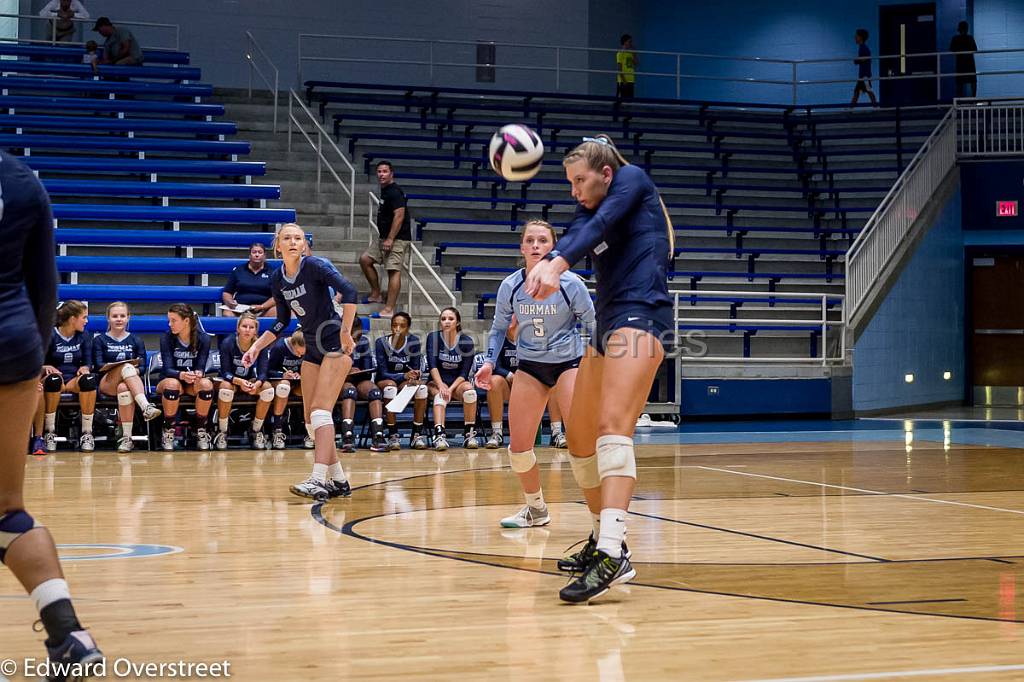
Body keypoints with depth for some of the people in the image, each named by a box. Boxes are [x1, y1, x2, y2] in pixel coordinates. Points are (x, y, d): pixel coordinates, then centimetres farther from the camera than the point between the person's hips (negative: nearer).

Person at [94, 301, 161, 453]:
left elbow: (142, 367, 8)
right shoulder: (99, 340, 15)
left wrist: (136, 368, -15)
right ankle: (146, 407, -55)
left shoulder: (136, 341, 19)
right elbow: (98, 366, 1)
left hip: (131, 383, 1)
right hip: (107, 384, -1)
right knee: (127, 367, -36)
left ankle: (127, 437, -44)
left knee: (124, 388, -39)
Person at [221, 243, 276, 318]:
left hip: (263, 310, -1)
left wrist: (262, 307, -13)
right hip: (239, 309, 1)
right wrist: (229, 302, -6)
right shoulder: (238, 270, 17)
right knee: (227, 314, -32)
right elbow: (226, 292, 18)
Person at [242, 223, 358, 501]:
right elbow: (282, 322, 17)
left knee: (320, 410, -19)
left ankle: (318, 481, -26)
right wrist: (256, 347, 8)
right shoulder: (277, 279, 5)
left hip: (336, 345, -8)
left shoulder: (315, 265, -15)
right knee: (312, 418, 5)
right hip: (313, 350, 8)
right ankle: (339, 481, 14)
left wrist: (345, 333, -30)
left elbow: (349, 291, -27)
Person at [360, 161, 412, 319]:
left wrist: (390, 239, -24)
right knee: (365, 259, 10)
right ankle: (376, 295, 18)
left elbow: (399, 216, -22)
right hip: (384, 237, 11)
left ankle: (389, 309, -14)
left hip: (397, 239, -11)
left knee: (394, 270, -11)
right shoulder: (384, 190, 16)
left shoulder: (395, 192, -15)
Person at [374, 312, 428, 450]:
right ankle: (393, 436, -34)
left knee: (422, 387, -29)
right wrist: (404, 376, -33)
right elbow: (383, 373, -16)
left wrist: (414, 376, -29)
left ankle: (417, 435, -24)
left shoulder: (413, 341, -5)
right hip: (385, 381, -2)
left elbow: (416, 369, -3)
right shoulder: (381, 343, -12)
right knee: (390, 386, -38)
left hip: (406, 382, 2)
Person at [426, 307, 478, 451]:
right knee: (440, 395, -34)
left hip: (458, 382, 1)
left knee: (469, 390, -32)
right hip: (437, 382, -1)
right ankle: (439, 435, -52)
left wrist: (451, 389, -22)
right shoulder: (434, 337, -4)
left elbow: (464, 372, -7)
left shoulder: (466, 341, -3)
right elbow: (432, 365, -15)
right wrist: (441, 386, -29)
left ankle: (469, 434, -27)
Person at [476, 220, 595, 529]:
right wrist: (489, 362, -3)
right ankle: (536, 509, 26)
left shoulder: (570, 284, -15)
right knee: (518, 446, 3)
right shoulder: (510, 286, -7)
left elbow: (593, 325, -5)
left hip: (569, 363, -3)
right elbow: (498, 328, 9)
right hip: (529, 366, 4)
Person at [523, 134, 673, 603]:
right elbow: (575, 237, -1)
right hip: (607, 323, 10)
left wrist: (557, 264, -33)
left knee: (613, 429, -25)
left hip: (640, 315, -10)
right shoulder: (591, 210, 23)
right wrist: (547, 265, -25)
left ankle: (613, 555, -36)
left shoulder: (632, 179, 4)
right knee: (579, 441, 12)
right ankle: (603, 538, 24)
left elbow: (600, 225, -16)